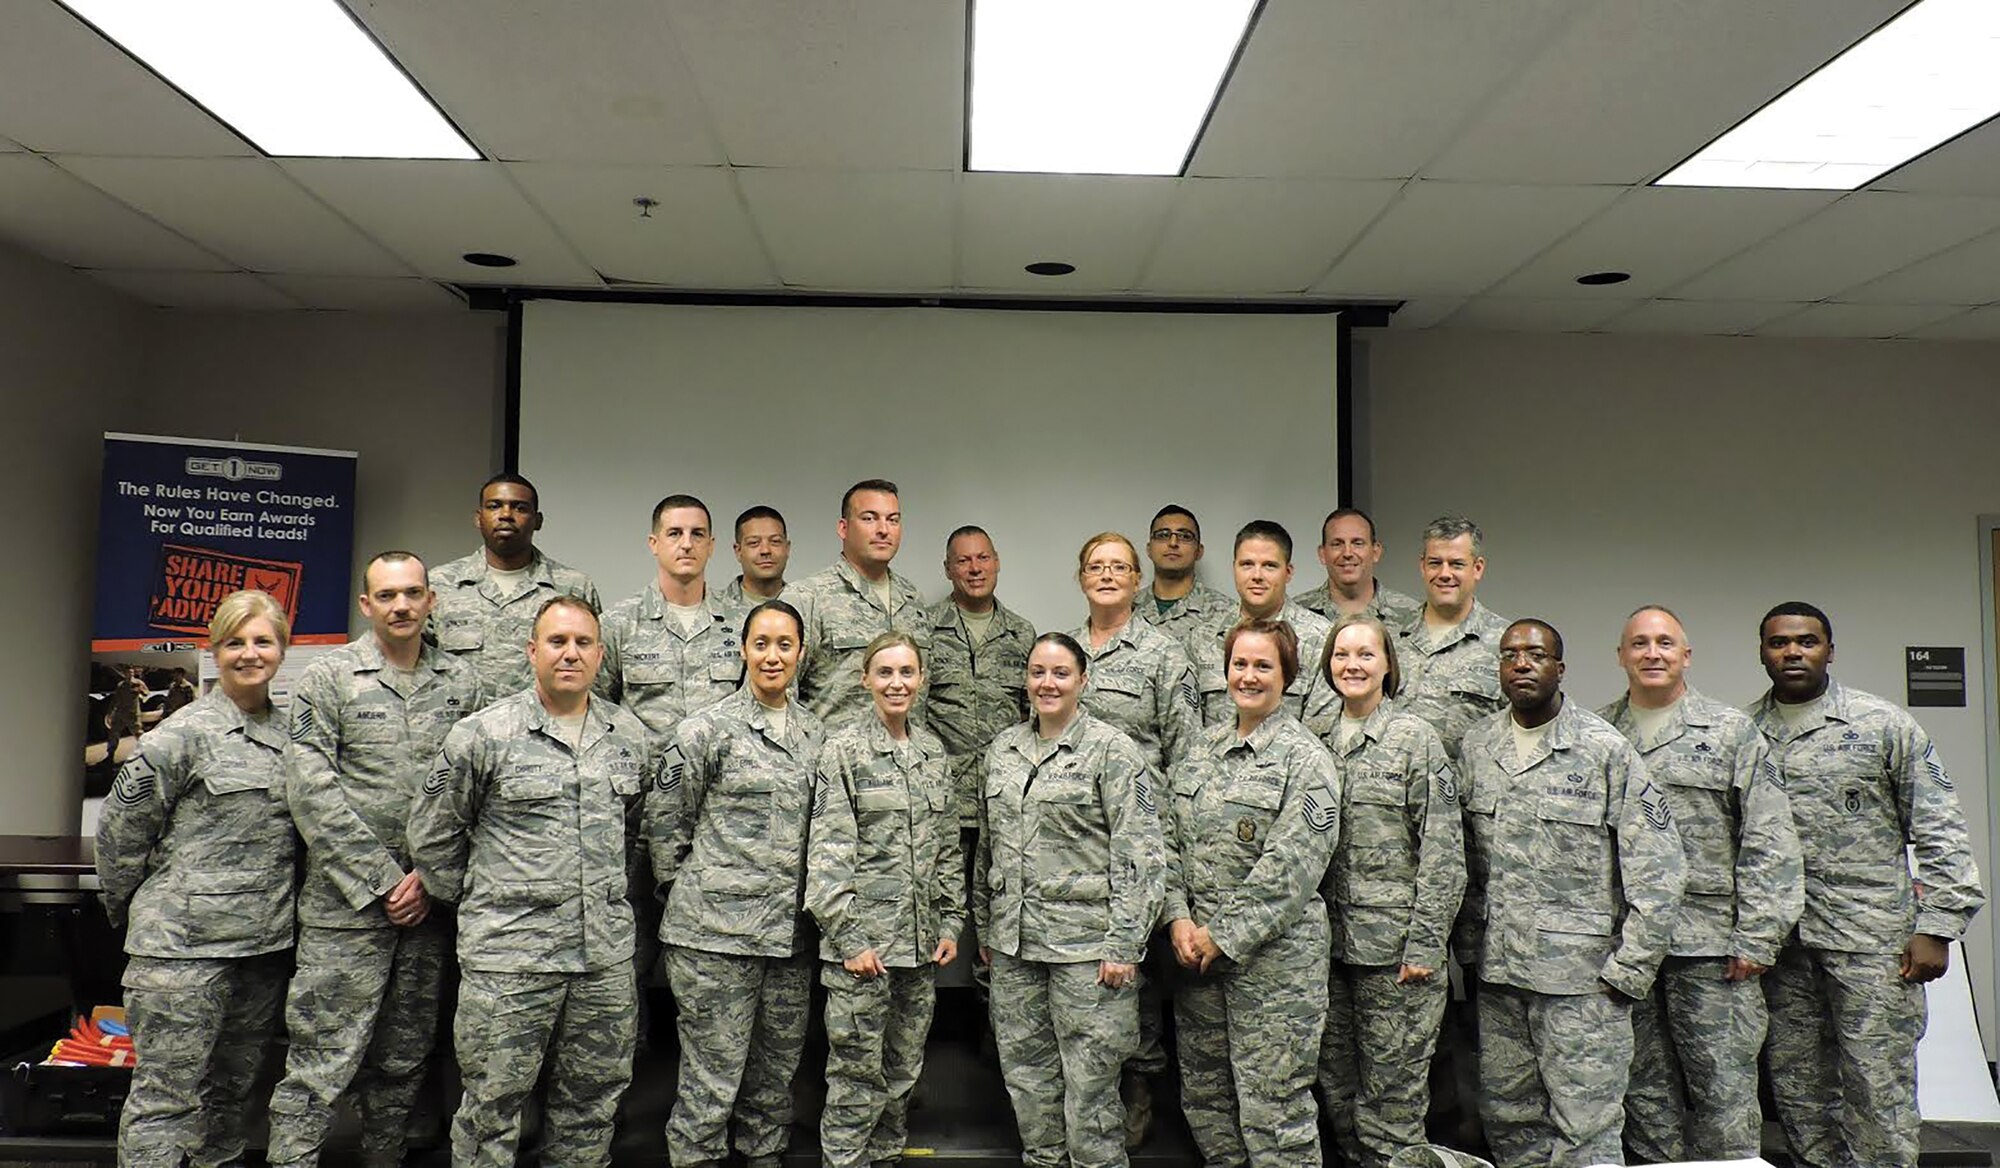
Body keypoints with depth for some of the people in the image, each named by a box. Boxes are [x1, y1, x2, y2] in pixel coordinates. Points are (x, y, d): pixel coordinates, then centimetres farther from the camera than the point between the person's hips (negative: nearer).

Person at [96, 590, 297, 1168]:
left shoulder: (288, 731, 10)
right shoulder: (186, 733, -9)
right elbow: (119, 826, -2)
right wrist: (131, 906, 6)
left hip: (264, 944, 6)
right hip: (184, 945, -6)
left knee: (233, 1089, 17)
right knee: (165, 1098, -1)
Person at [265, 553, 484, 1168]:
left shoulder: (462, 683, 7)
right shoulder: (327, 678, -2)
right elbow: (311, 791, -9)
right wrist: (382, 881, -12)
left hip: (429, 903, 4)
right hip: (347, 903, -3)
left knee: (405, 1060, 14)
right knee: (322, 1061, -3)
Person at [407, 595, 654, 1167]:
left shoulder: (631, 737, 6)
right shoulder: (483, 734, -7)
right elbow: (432, 834, 2)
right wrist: (476, 901, 6)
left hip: (606, 956, 4)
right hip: (508, 956, -4)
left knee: (589, 1109, 15)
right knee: (491, 1112, 5)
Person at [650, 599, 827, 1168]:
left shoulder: (816, 733, 9)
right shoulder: (708, 729, -7)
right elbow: (665, 820, -2)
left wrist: (808, 902, 14)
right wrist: (690, 889, 1)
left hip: (791, 930, 5)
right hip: (717, 930, -5)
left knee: (777, 1070, 16)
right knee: (713, 1078, 0)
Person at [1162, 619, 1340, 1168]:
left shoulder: (1305, 758, -8)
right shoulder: (1204, 748, 11)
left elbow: (1290, 868, -16)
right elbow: (1172, 839, 10)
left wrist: (1222, 936, -15)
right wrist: (1178, 919, -4)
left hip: (1272, 952, -6)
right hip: (1198, 951, 6)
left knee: (1272, 1102, -2)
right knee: (1203, 1093, 15)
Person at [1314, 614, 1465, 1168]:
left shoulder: (1417, 739, -5)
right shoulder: (1315, 740, 9)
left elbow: (1443, 852, -8)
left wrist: (1425, 944, -13)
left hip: (1392, 941, -5)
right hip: (1330, 940, 5)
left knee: (1393, 1091, 2)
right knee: (1337, 1087, 13)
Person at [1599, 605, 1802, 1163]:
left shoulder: (1732, 732, 3)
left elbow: (1768, 843, -1)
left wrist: (1756, 938, -8)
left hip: (1712, 947, -2)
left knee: (1724, 1093, 1)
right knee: (1646, 1096, 11)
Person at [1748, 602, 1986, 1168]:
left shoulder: (1884, 724, 0)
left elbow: (1940, 831, -1)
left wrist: (1936, 927, -7)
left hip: (1870, 938, -3)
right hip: (1779, 945, 3)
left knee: (1879, 1099, -1)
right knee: (1799, 1098, 11)